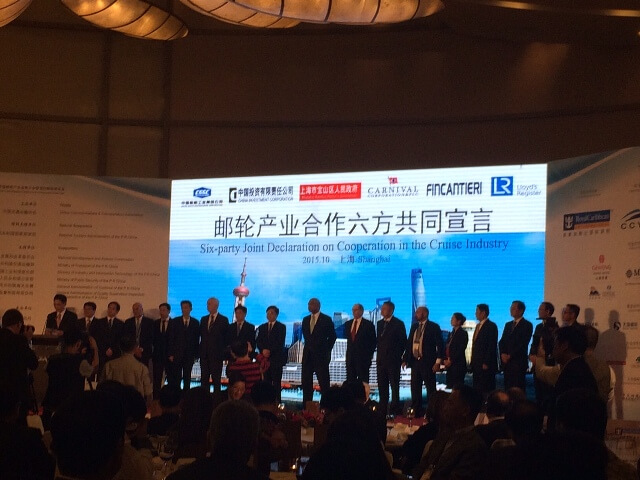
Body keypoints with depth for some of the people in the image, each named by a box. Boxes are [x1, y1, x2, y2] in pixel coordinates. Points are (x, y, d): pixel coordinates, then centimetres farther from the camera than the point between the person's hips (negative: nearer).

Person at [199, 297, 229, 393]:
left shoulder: (223, 320, 0)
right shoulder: (203, 319, 15)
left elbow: (226, 337, 0)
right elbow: (201, 336, 17)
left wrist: (224, 352, -4)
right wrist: (199, 350, 9)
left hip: (217, 353, -5)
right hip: (204, 353, 5)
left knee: (216, 379, -3)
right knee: (204, 378, 4)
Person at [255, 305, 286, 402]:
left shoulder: (281, 327, 4)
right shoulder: (262, 327, 18)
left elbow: (280, 343, -5)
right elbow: (258, 342, 10)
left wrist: (270, 351, -14)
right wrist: (263, 350, -9)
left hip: (277, 358, -4)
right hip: (265, 358, 4)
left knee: (276, 382, -8)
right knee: (266, 382, -1)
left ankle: (277, 401, -9)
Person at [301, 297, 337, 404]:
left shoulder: (326, 319, -2)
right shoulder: (305, 320, 13)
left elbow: (332, 336, 1)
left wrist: (327, 350, 0)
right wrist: (308, 346, 13)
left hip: (321, 354, -5)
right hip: (308, 354, 5)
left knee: (323, 382, -6)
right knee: (306, 381, 3)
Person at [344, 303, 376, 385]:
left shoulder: (368, 325, -3)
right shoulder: (348, 324, 12)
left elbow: (373, 341, -1)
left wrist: (370, 355, -3)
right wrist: (350, 349, 12)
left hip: (363, 356, -5)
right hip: (350, 356, 5)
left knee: (363, 381, -4)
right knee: (350, 380, 3)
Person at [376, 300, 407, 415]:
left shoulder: (398, 323, -5)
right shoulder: (380, 323, 13)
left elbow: (403, 342, -3)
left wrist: (398, 356, -4)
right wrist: (379, 355, 10)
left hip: (393, 360, -6)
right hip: (381, 360, 6)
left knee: (394, 386, -3)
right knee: (382, 386, 6)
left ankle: (394, 409, -1)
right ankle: (383, 409, 11)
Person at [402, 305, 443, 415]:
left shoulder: (434, 327, -5)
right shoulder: (414, 326, 14)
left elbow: (440, 345, -8)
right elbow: (409, 343, 16)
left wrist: (438, 362, -13)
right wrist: (405, 359, 10)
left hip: (428, 362, -6)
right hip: (415, 361, 6)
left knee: (430, 389, -1)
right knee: (415, 389, 8)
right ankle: (416, 411, 15)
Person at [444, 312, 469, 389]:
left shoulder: (463, 333, -4)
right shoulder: (451, 333, 18)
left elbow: (461, 349, -12)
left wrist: (451, 360, -13)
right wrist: (446, 360, 2)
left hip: (458, 365, -7)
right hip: (449, 364, 7)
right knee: (449, 386, 4)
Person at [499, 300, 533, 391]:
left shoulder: (527, 325, -2)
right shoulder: (508, 325, 20)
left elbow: (523, 343, -10)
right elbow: (501, 342, 15)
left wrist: (510, 356, -11)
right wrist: (503, 354, -3)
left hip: (519, 362, -6)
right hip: (506, 362, 6)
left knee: (518, 389, -9)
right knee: (508, 389, 2)